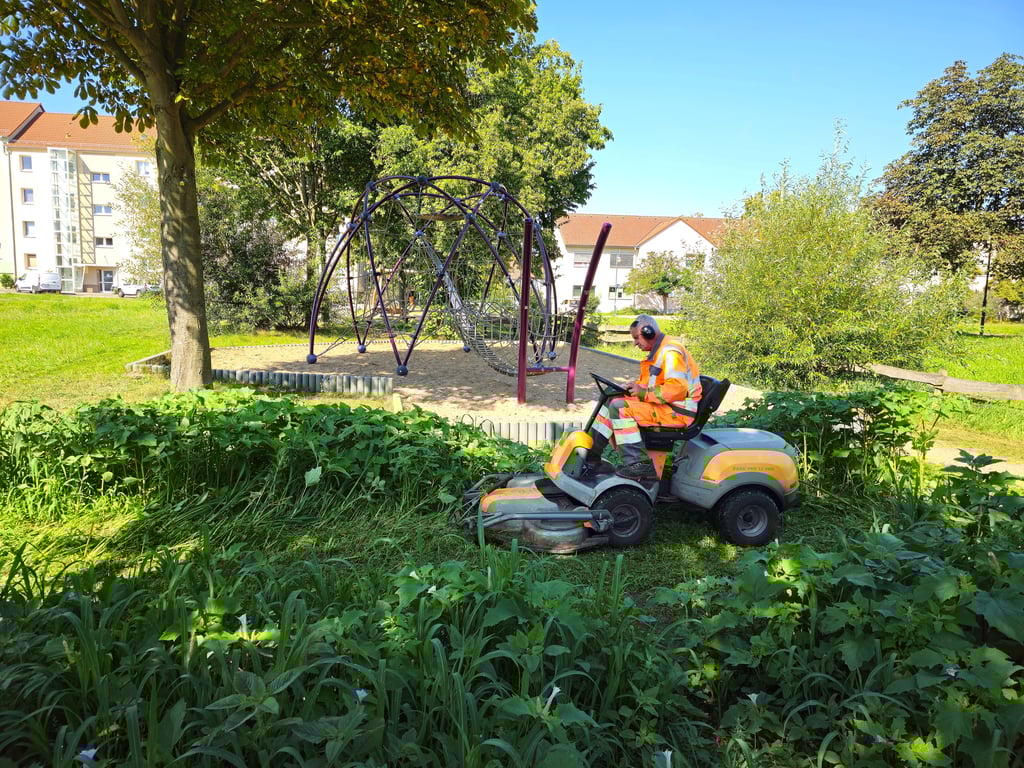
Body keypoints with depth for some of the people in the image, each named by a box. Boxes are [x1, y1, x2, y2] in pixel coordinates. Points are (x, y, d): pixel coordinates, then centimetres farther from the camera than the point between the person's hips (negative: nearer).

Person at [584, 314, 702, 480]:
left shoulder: (670, 352, -17)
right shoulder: (659, 350, 16)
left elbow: (677, 389, -27)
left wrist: (644, 393, -18)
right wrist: (637, 386, 5)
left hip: (678, 413, -11)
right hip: (665, 407, 11)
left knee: (619, 407, -24)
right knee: (611, 400, 8)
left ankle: (639, 464, -24)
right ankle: (591, 454, 6)